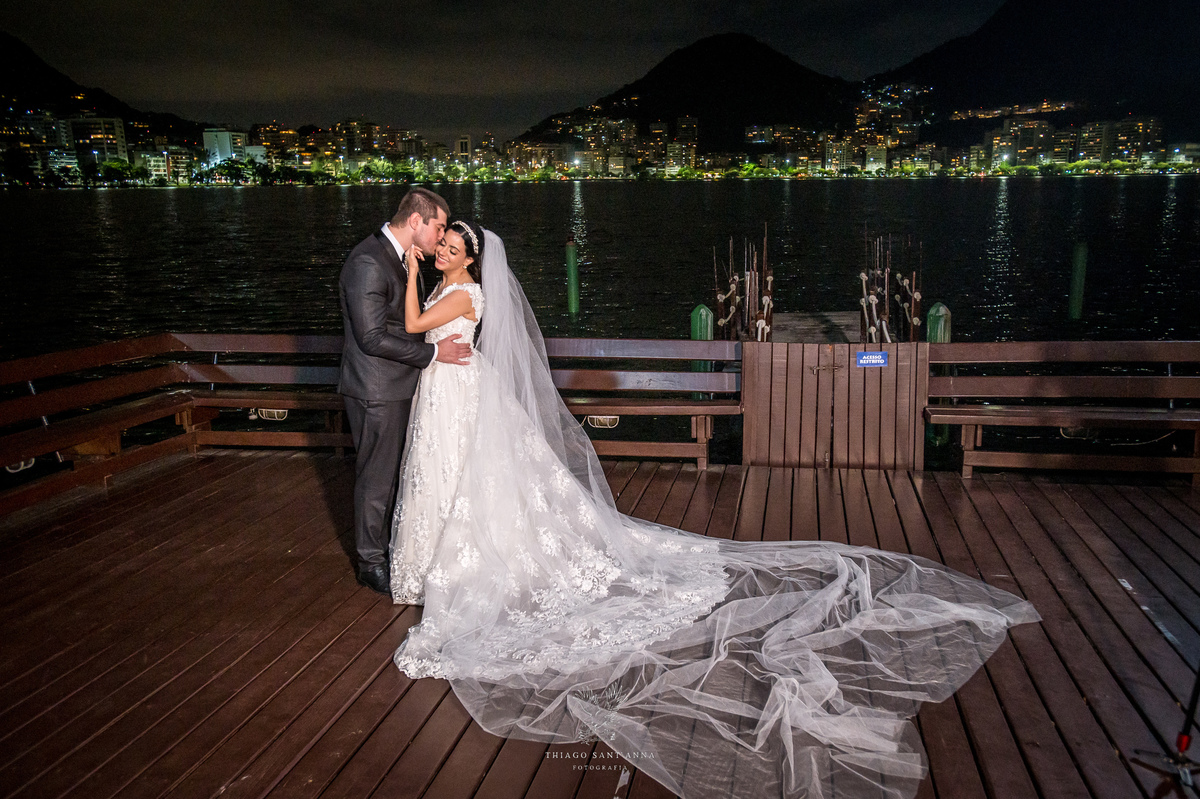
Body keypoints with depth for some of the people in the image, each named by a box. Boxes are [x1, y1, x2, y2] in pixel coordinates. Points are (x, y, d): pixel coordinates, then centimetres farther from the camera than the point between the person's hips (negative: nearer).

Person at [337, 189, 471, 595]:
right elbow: (372, 338, -25)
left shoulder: (401, 257, 9)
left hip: (398, 386, 9)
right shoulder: (367, 263, -22)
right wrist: (434, 352, -21)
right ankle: (371, 562, 19)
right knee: (376, 477, 4)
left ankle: (384, 544, 35)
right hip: (376, 392, -9)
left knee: (391, 472, 19)